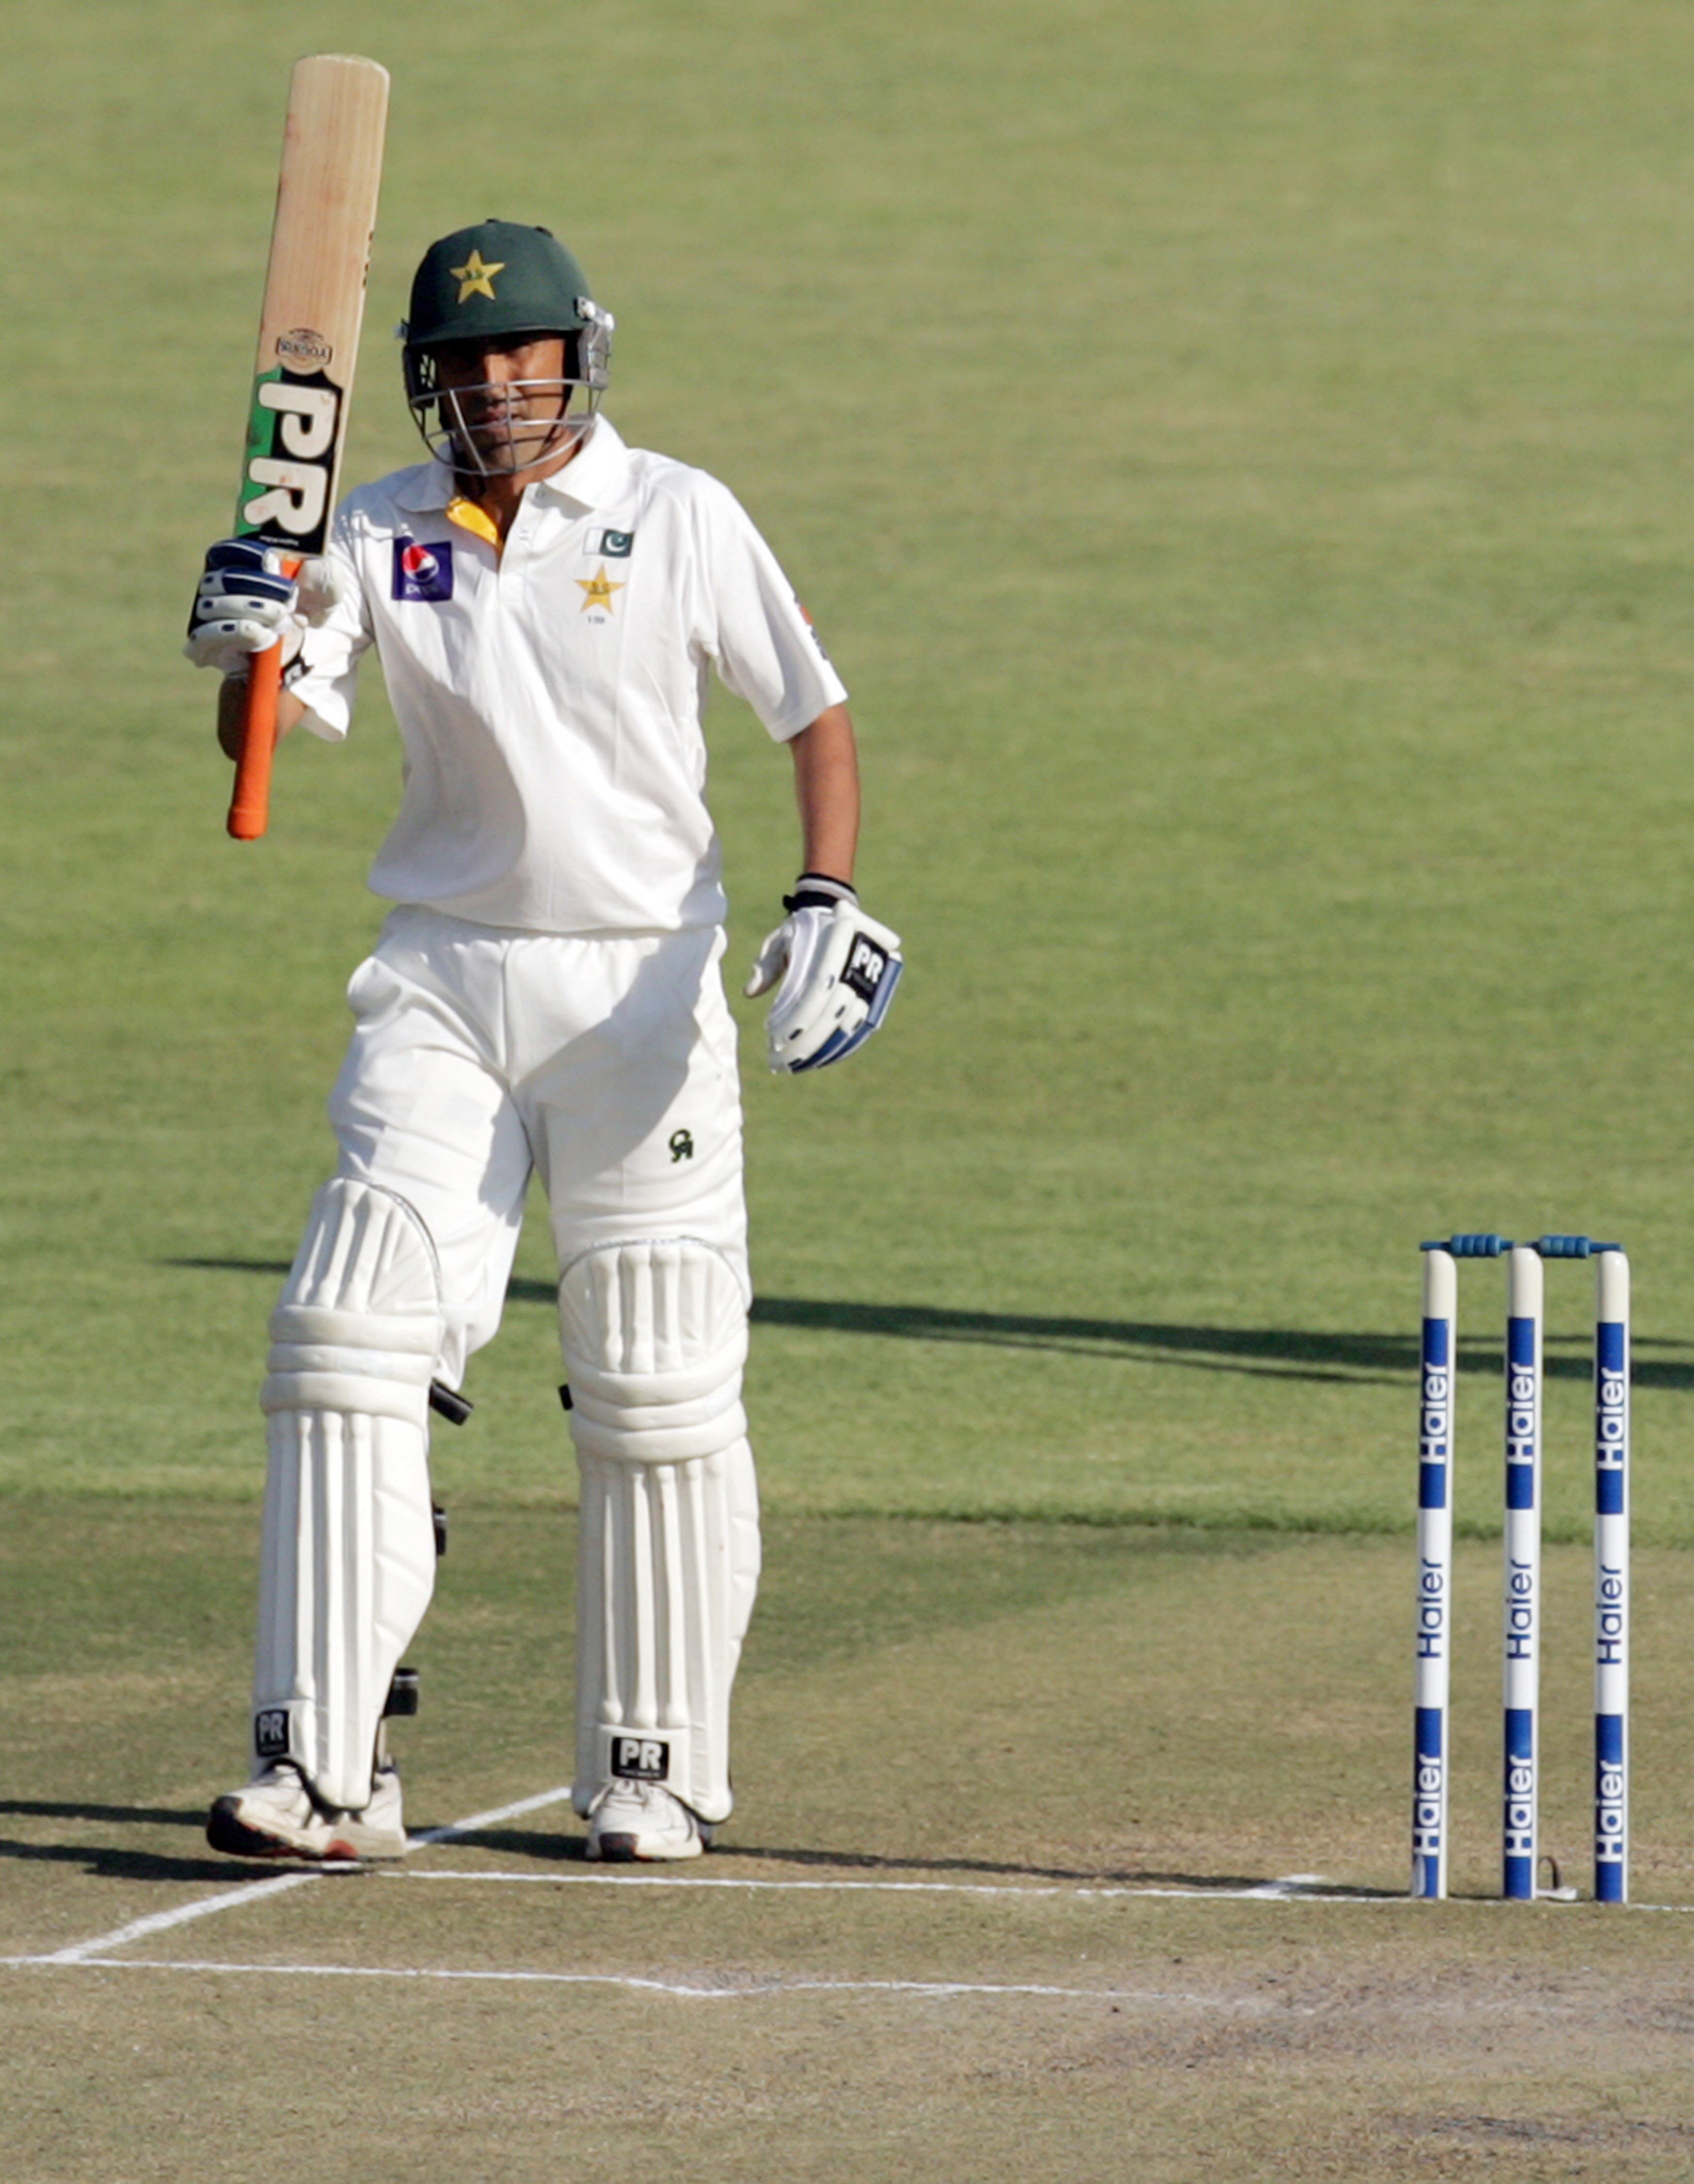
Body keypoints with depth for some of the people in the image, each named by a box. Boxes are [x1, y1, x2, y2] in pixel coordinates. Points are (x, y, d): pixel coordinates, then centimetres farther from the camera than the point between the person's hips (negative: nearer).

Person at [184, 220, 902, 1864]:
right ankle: (321, 1765, -14)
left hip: (640, 985, -1)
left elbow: (812, 712, 3)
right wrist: (249, 649, -31)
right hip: (442, 987, 2)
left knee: (657, 1389, 0)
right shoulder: (382, 535, 2)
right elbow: (267, 736, -8)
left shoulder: (678, 521, -2)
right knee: (347, 1332, -12)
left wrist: (827, 902, -12)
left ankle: (655, 1764, 14)